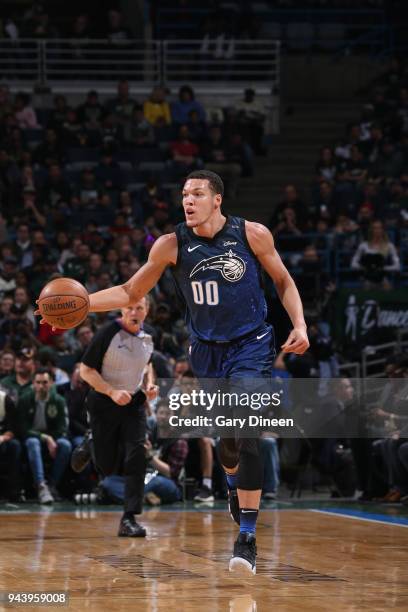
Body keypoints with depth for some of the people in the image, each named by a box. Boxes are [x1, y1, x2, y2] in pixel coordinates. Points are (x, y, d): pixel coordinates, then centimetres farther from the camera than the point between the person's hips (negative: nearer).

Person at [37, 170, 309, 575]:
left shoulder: (252, 235, -10)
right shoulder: (172, 245, -7)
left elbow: (284, 282, 5)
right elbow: (130, 293, 2)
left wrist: (299, 325, -9)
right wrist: (81, 303, -11)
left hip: (251, 345, -3)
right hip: (206, 349, 3)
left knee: (244, 434, -18)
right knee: (224, 437, 11)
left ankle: (247, 537, -15)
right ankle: (235, 484, 47)